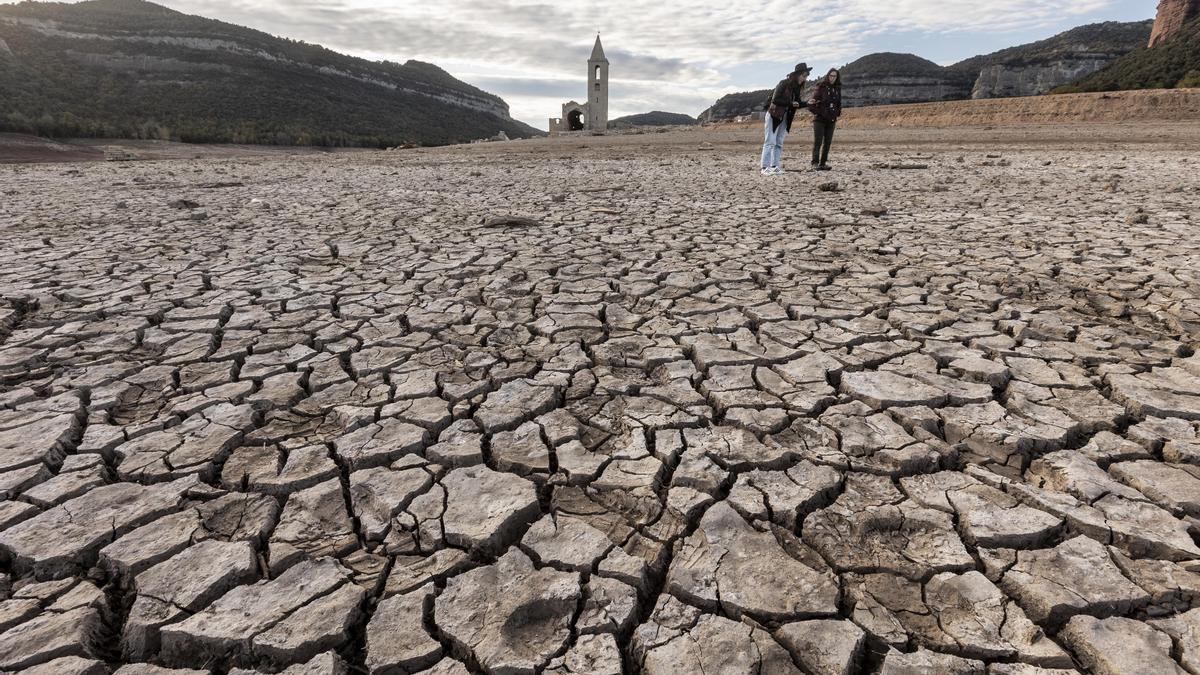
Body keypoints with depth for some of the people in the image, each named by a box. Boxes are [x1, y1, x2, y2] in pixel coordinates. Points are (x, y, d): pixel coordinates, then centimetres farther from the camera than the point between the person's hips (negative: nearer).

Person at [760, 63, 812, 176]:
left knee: (779, 143, 6)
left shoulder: (798, 87, 7)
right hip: (773, 115, -8)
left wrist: (807, 103, -7)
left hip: (784, 117, 8)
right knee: (770, 142, -9)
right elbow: (775, 100, -21)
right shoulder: (784, 83, -15)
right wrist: (790, 103, -21)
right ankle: (765, 167, -10)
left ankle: (775, 166, 8)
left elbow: (797, 103, 11)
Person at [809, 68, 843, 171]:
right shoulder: (821, 87, -5)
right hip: (819, 119, -5)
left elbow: (839, 104, 20)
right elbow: (812, 101, -8)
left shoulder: (837, 89, 11)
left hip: (831, 120, 5)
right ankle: (815, 163, -10)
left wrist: (837, 116, 12)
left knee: (828, 142, 3)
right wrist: (816, 112, -15)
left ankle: (823, 163, 6)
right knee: (817, 142, -9)